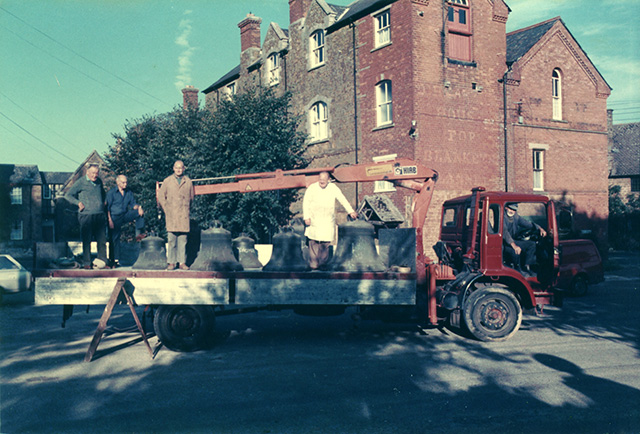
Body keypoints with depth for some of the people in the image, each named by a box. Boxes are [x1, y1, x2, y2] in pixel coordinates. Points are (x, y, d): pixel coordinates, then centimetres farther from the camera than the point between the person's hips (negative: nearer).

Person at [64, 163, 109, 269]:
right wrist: (79, 203, -8)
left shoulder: (99, 181, 14)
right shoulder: (81, 183, -1)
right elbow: (67, 195, 2)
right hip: (86, 216, -4)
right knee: (86, 240, 1)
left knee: (102, 239, -1)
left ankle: (101, 260, 2)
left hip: (100, 216, 4)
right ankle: (87, 263, 8)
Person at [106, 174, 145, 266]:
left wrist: (138, 207, -15)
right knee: (115, 238, -2)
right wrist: (110, 220, -15)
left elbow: (133, 204, 10)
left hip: (125, 215, 3)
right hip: (115, 217, -3)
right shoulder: (111, 193, -4)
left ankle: (138, 234, -21)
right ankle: (115, 259, 5)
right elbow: (107, 208, -6)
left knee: (140, 212, -20)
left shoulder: (129, 192, 9)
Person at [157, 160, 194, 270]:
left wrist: (186, 209, 11)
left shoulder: (188, 182, 11)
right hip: (171, 215, -1)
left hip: (184, 215, 1)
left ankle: (182, 262, 4)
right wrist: (166, 210, 3)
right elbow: (161, 197, 11)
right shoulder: (167, 181, 9)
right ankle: (171, 262, 1)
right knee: (171, 238, -4)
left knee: (183, 239, 0)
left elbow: (191, 197, 18)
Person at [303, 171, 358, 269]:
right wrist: (306, 217, -8)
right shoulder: (312, 188, -1)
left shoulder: (333, 188, 4)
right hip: (314, 220, -1)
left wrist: (351, 211, 7)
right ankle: (313, 263, 0)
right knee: (314, 241, -6)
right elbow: (306, 202, 0)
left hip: (328, 221, 2)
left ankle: (323, 262, 11)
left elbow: (342, 199, 10)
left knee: (326, 242, 0)